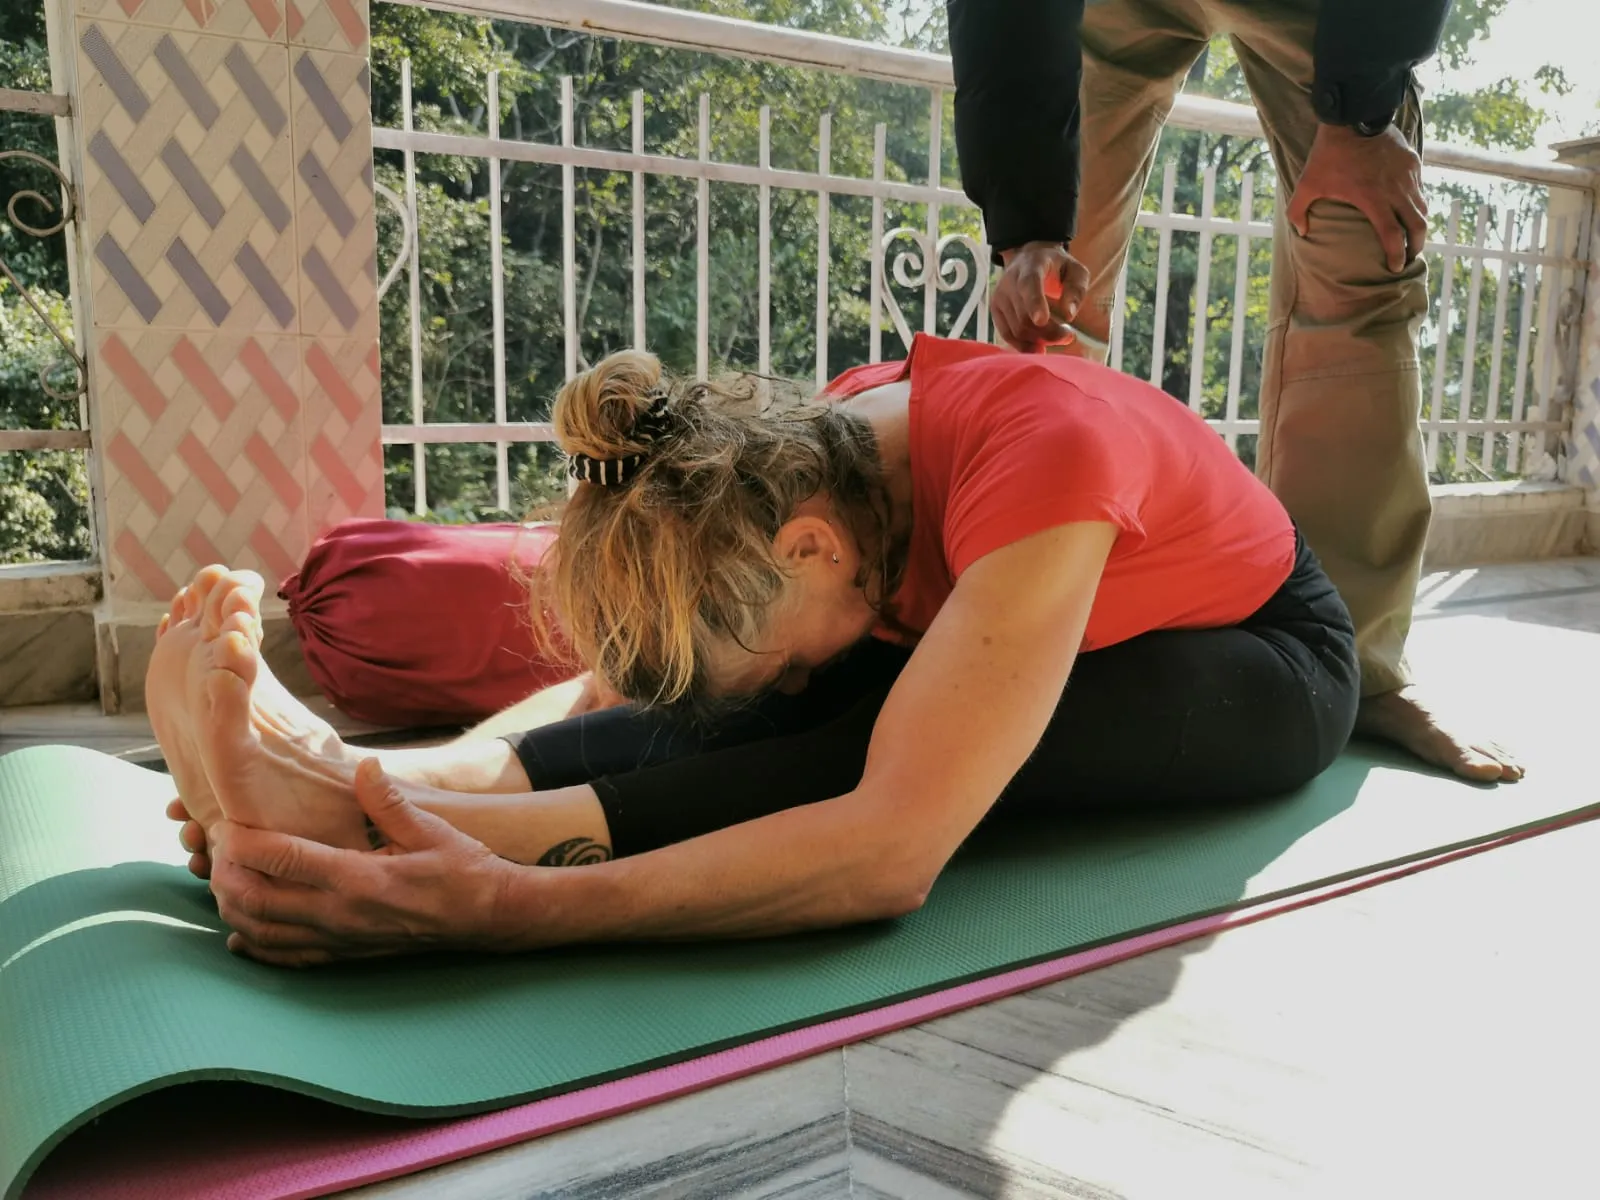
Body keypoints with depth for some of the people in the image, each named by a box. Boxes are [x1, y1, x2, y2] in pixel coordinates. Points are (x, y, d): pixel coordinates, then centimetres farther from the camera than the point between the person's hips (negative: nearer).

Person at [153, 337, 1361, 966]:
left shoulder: (1034, 453, -40)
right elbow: (606, 699, -17)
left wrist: (502, 908, -53)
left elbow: (890, 853, -48)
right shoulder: (807, 465, -19)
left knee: (882, 715, -34)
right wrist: (400, 774, -33)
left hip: (1267, 665, -5)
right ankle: (371, 786, -30)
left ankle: (392, 811, -39)